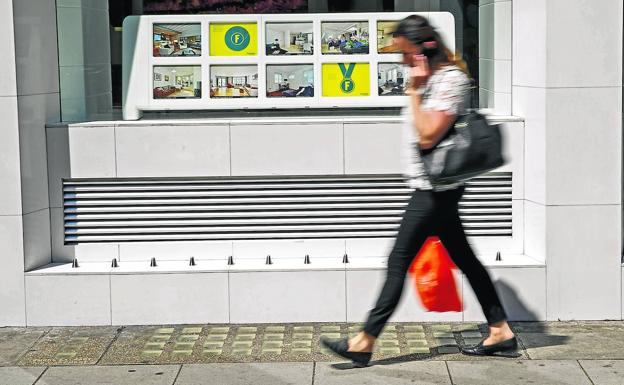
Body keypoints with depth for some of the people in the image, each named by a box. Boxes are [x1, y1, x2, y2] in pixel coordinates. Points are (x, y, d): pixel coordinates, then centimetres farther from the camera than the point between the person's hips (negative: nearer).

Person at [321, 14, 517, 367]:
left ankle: (364, 344, -4)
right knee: (464, 258, 13)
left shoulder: (451, 80, -17)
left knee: (398, 262, -8)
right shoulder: (431, 78, 12)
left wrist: (414, 91, -20)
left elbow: (427, 136, -23)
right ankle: (501, 331, 19)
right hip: (435, 189, 10)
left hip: (434, 191, -10)